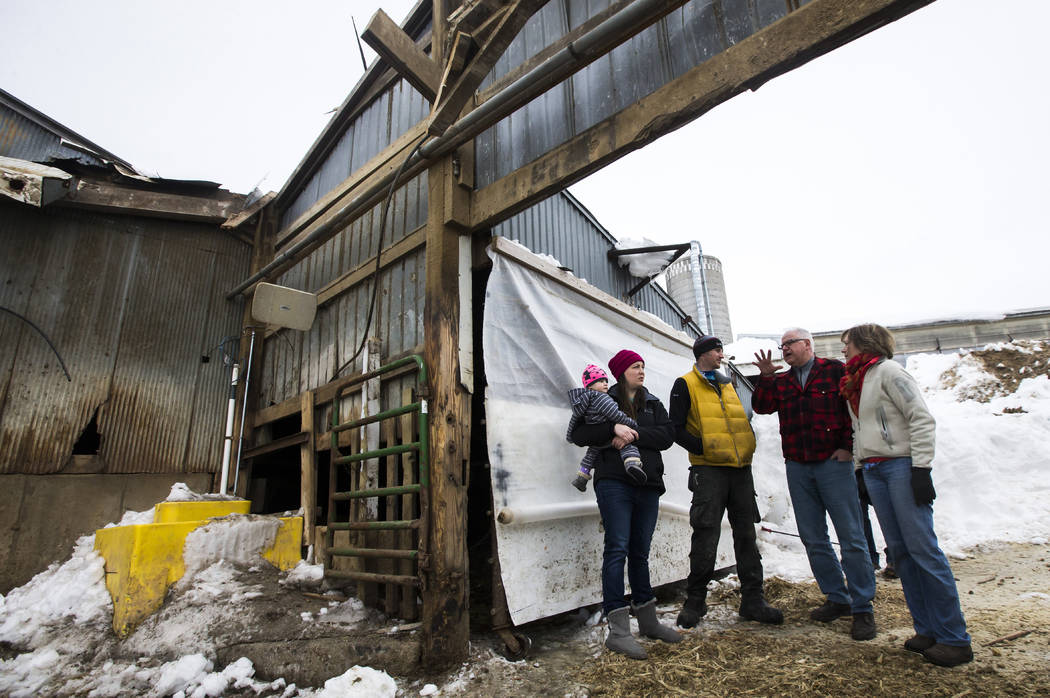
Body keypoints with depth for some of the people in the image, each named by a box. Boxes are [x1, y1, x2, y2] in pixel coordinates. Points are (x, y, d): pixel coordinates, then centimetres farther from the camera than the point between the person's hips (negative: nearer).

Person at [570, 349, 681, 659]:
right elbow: (578, 434, -4)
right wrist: (614, 428, -18)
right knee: (617, 549, -10)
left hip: (648, 484, 4)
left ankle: (648, 621, 24)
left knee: (640, 552, 12)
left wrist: (635, 434, -13)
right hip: (614, 483, -4)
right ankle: (618, 630, -6)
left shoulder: (652, 403, 18)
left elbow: (667, 436, 2)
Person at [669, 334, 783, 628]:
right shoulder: (685, 385, 0)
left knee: (746, 535, 9)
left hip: (740, 469, 6)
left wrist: (748, 444, 8)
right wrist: (704, 448, -15)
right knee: (706, 538, -4)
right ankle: (695, 602, 11)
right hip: (709, 471, -6)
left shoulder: (728, 385, 20)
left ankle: (753, 601, 20)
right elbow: (677, 428, -6)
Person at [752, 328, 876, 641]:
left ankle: (862, 608, 8)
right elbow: (762, 407, 4)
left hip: (833, 463, -5)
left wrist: (848, 446, -7)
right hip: (797, 468, 5)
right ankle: (837, 599, 22)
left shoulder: (835, 370, 1)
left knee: (851, 537, -2)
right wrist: (765, 377, -7)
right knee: (813, 539, 9)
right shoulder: (781, 381, 15)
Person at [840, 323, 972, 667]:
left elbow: (922, 418, -12)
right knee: (899, 551, 7)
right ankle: (927, 629, 15)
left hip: (901, 466, -7)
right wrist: (860, 469, 18)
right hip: (873, 471, 8)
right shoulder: (854, 384, 18)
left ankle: (954, 639, 4)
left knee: (922, 548, -6)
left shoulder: (887, 371, -6)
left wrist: (921, 467, -17)